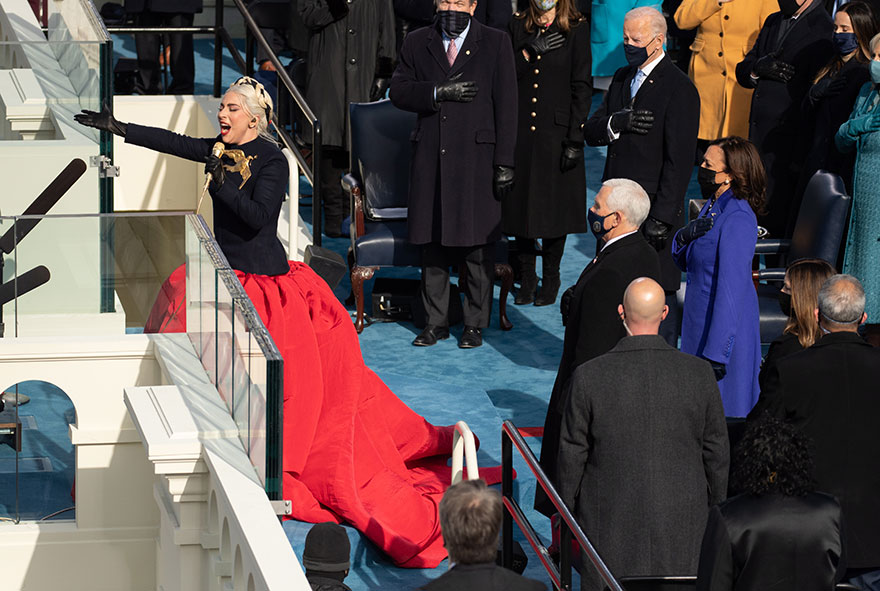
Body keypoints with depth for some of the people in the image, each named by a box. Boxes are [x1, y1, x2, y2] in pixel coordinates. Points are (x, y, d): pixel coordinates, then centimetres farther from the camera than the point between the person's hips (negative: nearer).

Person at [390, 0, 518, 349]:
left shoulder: (495, 44, 2)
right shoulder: (417, 43, 10)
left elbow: (506, 106, -1)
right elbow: (398, 91, 3)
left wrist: (504, 163, -7)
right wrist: (439, 92, -14)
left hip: (476, 159, -3)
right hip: (430, 160, 3)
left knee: (478, 245, 1)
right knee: (432, 244, 7)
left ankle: (475, 324, 10)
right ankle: (436, 322, 17)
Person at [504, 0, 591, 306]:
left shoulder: (577, 29, -3)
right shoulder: (518, 26, 7)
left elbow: (581, 88, -5)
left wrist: (575, 140, -9)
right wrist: (527, 53, -11)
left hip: (555, 132, -3)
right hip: (520, 131, 3)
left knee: (553, 207, 5)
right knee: (521, 203, 6)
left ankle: (550, 279, 21)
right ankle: (527, 278, 21)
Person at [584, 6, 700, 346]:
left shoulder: (679, 88, -10)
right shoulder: (622, 79, 15)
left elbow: (679, 159, -14)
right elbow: (591, 132, 11)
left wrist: (662, 216, -18)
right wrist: (617, 123, -12)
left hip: (654, 207, -7)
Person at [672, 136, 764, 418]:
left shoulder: (737, 219, -23)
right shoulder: (714, 205, 6)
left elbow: (732, 288, -24)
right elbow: (684, 262, 14)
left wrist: (716, 352, -24)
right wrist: (685, 234, -10)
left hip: (725, 327, -9)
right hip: (700, 321, 9)